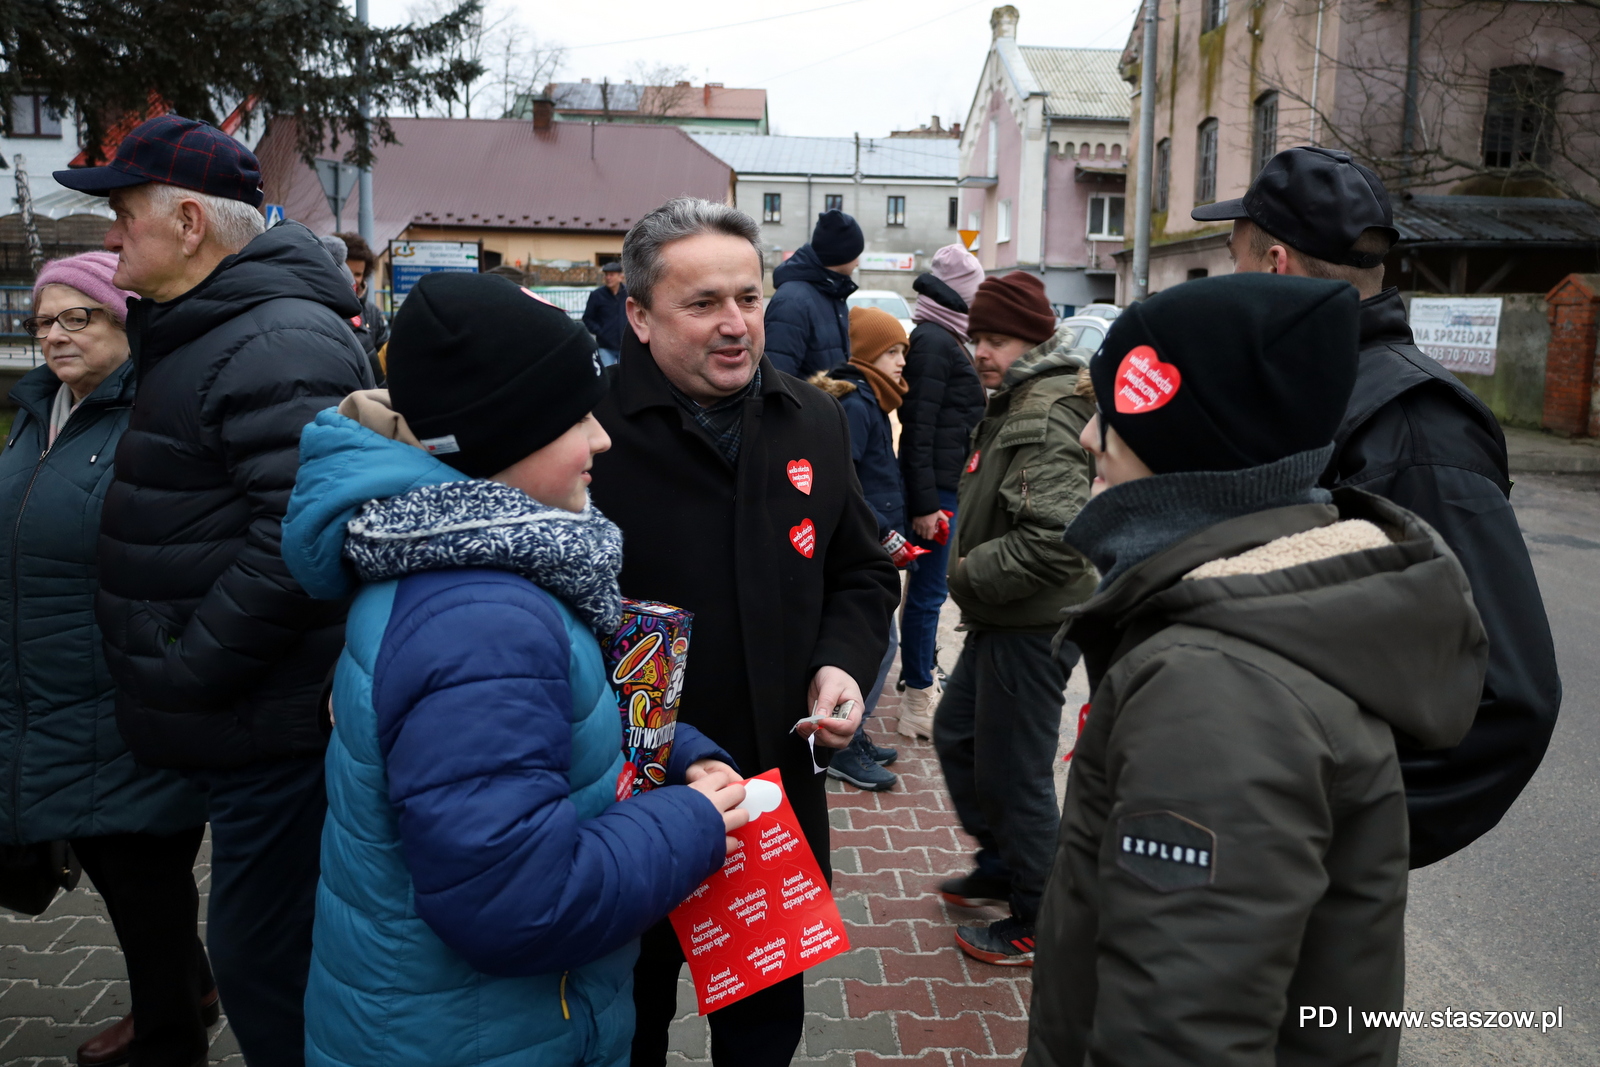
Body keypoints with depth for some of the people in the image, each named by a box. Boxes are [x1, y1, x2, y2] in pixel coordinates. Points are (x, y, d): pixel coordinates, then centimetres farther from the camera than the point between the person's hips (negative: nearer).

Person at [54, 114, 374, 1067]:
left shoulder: (280, 344, -19)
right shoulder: (205, 331, 15)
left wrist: (178, 679, -20)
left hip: (275, 727, -10)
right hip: (245, 722, 10)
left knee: (263, 962, 2)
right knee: (260, 945, 22)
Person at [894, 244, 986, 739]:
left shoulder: (942, 337, 16)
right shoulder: (933, 341, -15)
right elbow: (919, 426, -20)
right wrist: (925, 502, -22)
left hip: (946, 483, 10)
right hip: (936, 486, -10)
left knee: (926, 586, 19)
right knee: (929, 590, -5)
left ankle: (924, 673, 34)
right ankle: (918, 704, 3)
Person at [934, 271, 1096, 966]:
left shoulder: (1046, 417, -21)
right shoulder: (1015, 403, 12)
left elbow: (1054, 540, -31)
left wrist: (970, 573, -19)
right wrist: (969, 567, 12)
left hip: (1031, 627, -11)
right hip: (1002, 620, 11)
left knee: (1014, 773, 2)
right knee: (956, 734, 24)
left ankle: (1038, 926, 20)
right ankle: (1000, 867, 41)